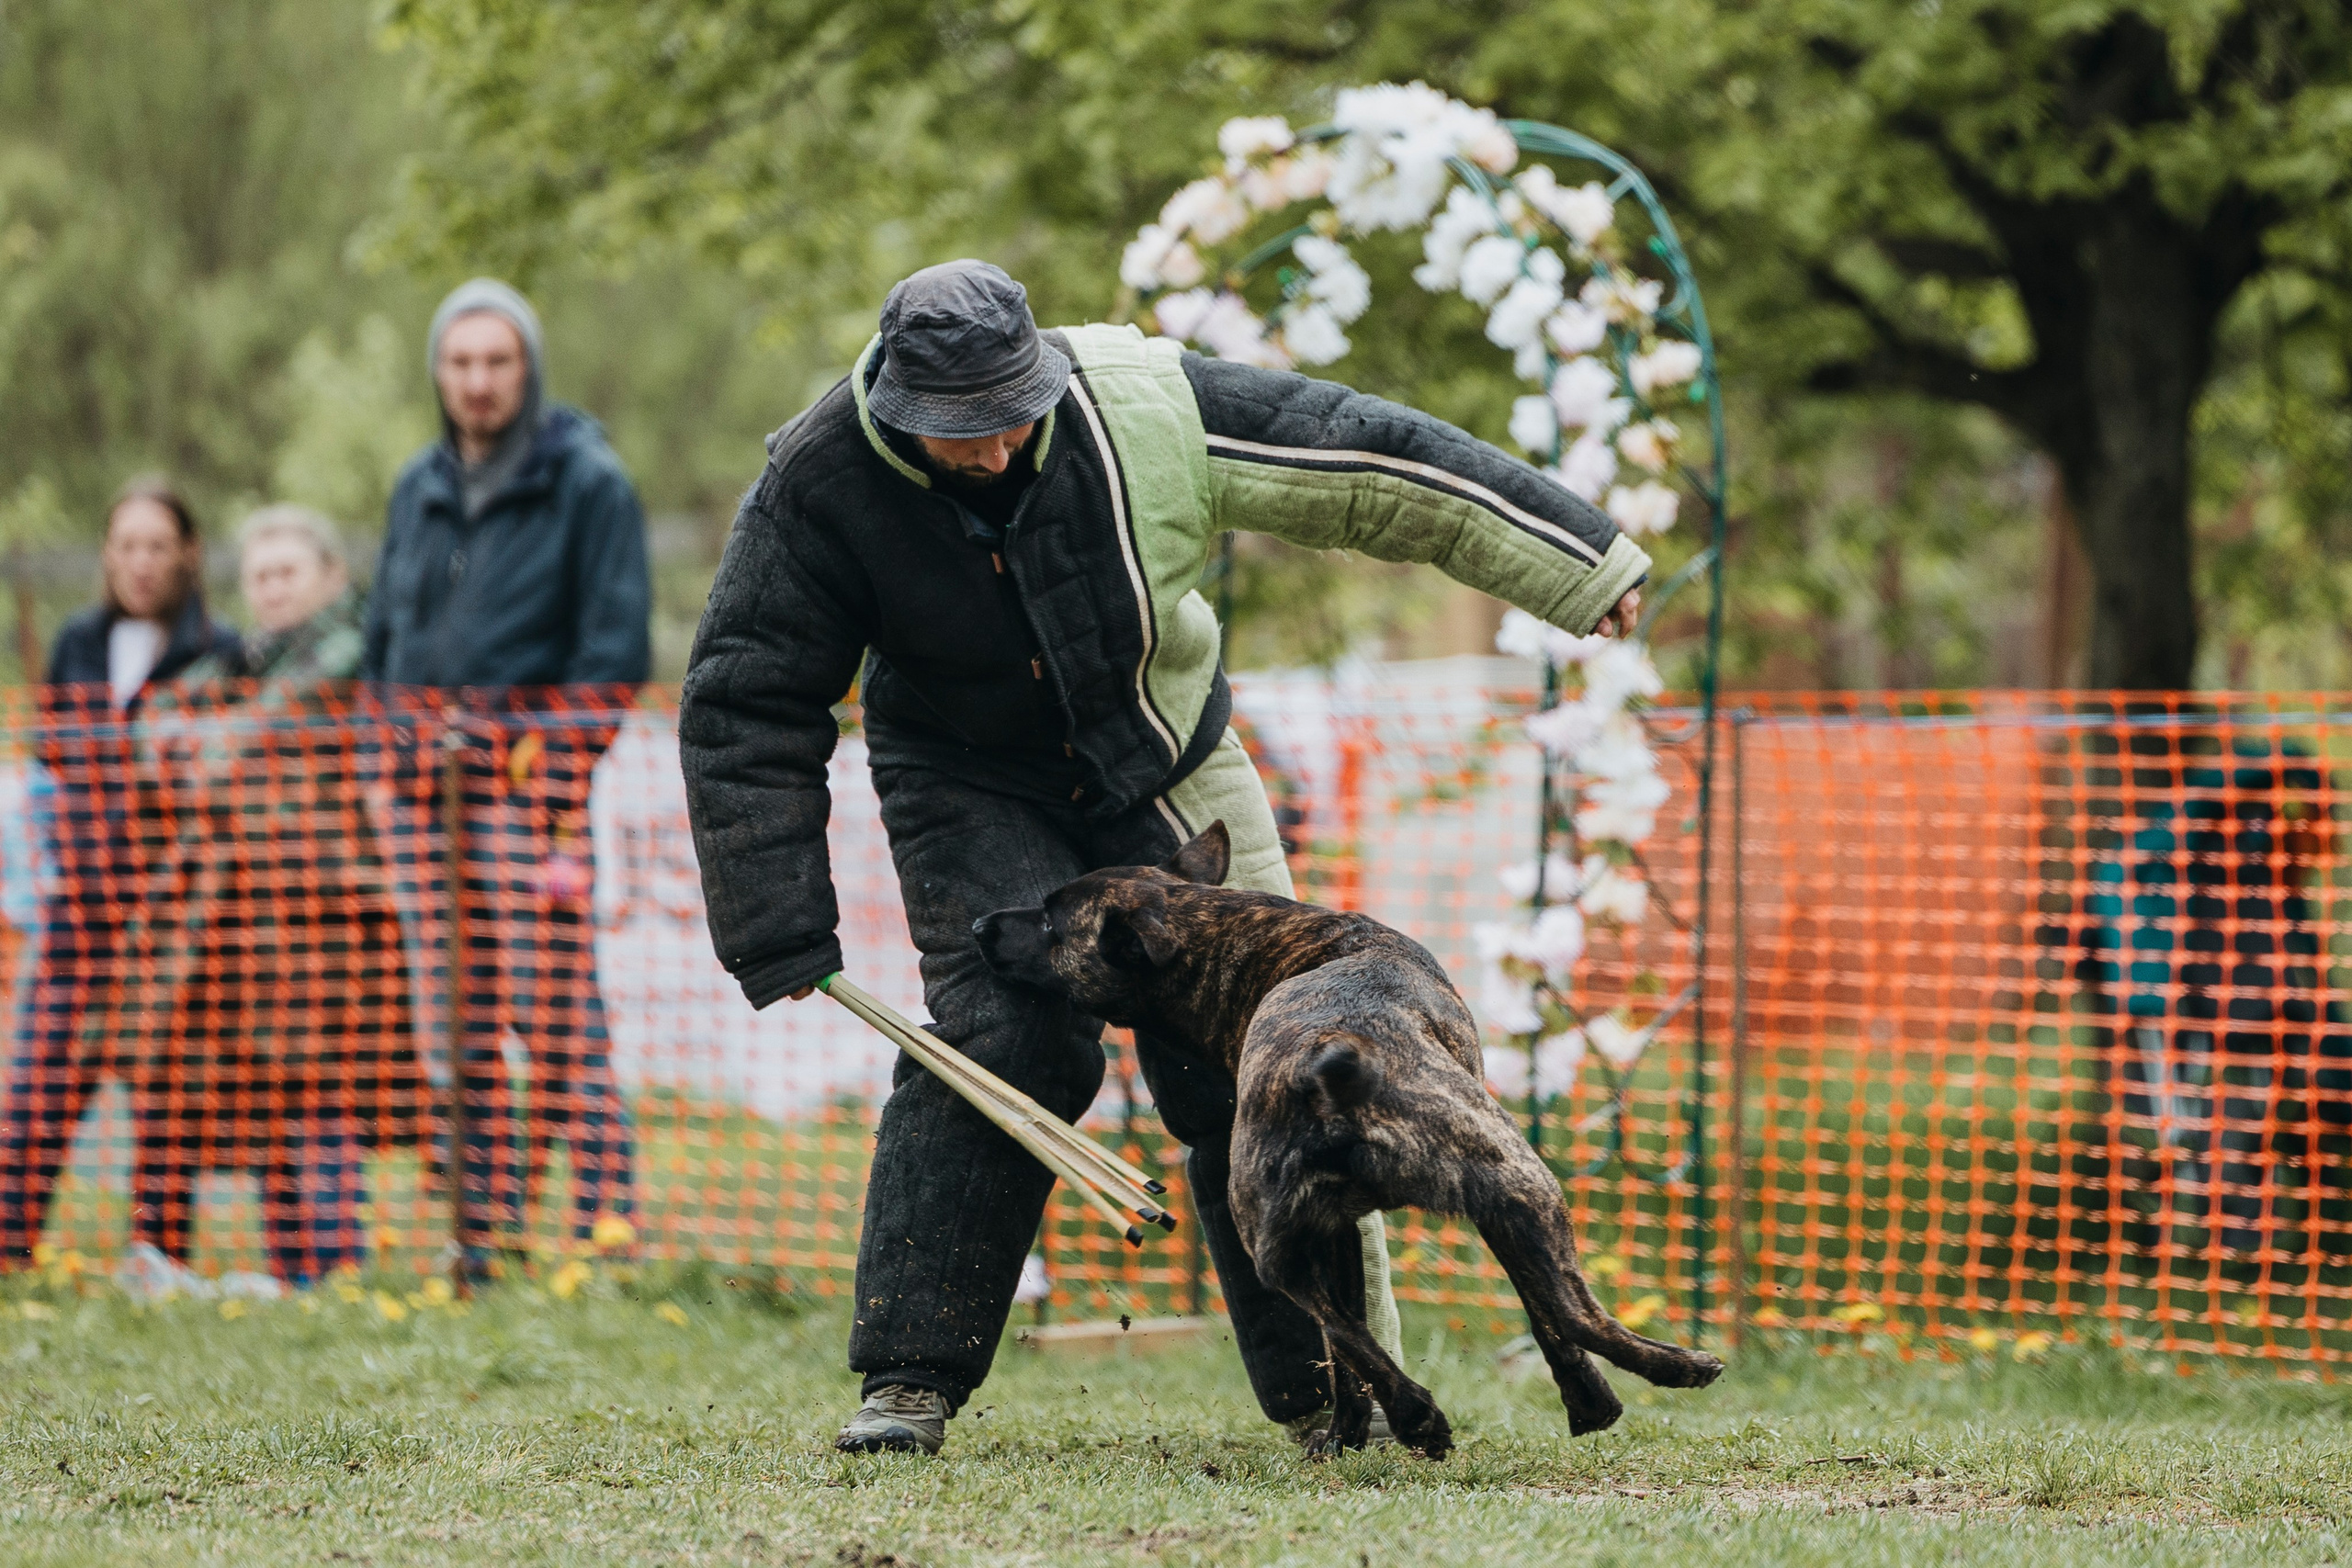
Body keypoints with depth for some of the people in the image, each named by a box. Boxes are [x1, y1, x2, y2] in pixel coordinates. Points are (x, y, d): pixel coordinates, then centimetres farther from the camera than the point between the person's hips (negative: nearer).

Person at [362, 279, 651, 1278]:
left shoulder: (587, 484, -2)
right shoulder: (420, 490, 16)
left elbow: (613, 661, -7)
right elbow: (382, 646, 22)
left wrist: (565, 817, -14)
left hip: (531, 777, -6)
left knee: (557, 1014, -11)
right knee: (458, 1020, 6)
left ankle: (605, 1226, -10)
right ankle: (483, 1228, 12)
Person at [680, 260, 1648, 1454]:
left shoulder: (1142, 408, -23)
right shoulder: (822, 482, -24)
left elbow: (1368, 464, -15)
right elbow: (748, 707, -14)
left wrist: (1574, 557, -10)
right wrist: (779, 928, -17)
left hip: (1163, 767, 2)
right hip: (974, 789, -2)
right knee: (1003, 1044, -22)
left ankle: (1329, 1386, 9)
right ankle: (910, 1379, -14)